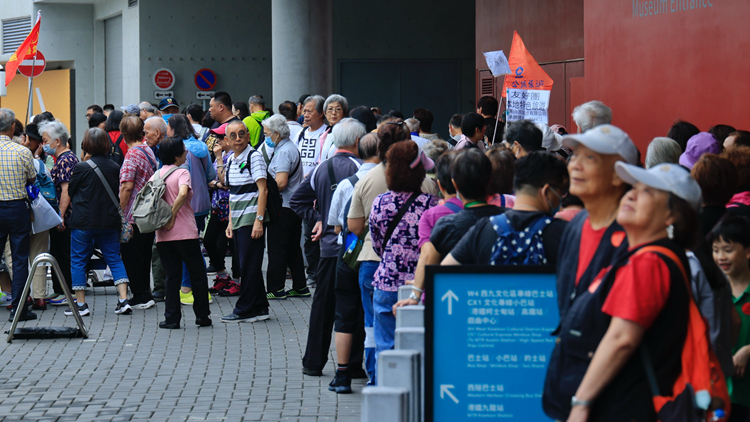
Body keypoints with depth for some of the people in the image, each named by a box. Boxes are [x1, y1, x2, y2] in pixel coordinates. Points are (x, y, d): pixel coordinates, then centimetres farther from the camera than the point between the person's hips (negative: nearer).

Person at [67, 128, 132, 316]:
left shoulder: (81, 168, -13)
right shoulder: (115, 167, -1)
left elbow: (70, 192, -1)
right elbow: (119, 193, 9)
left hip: (84, 221, -4)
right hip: (110, 221, 4)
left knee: (78, 260, 8)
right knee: (114, 258, 11)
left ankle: (81, 303, 8)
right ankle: (123, 300, 0)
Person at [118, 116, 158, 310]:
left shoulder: (132, 155, -15)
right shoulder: (149, 151, 10)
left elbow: (127, 187, -21)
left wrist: (120, 213, -16)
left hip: (133, 215, -8)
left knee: (131, 255, 0)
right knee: (144, 254, 15)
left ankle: (139, 296, 1)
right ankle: (146, 293, 20)